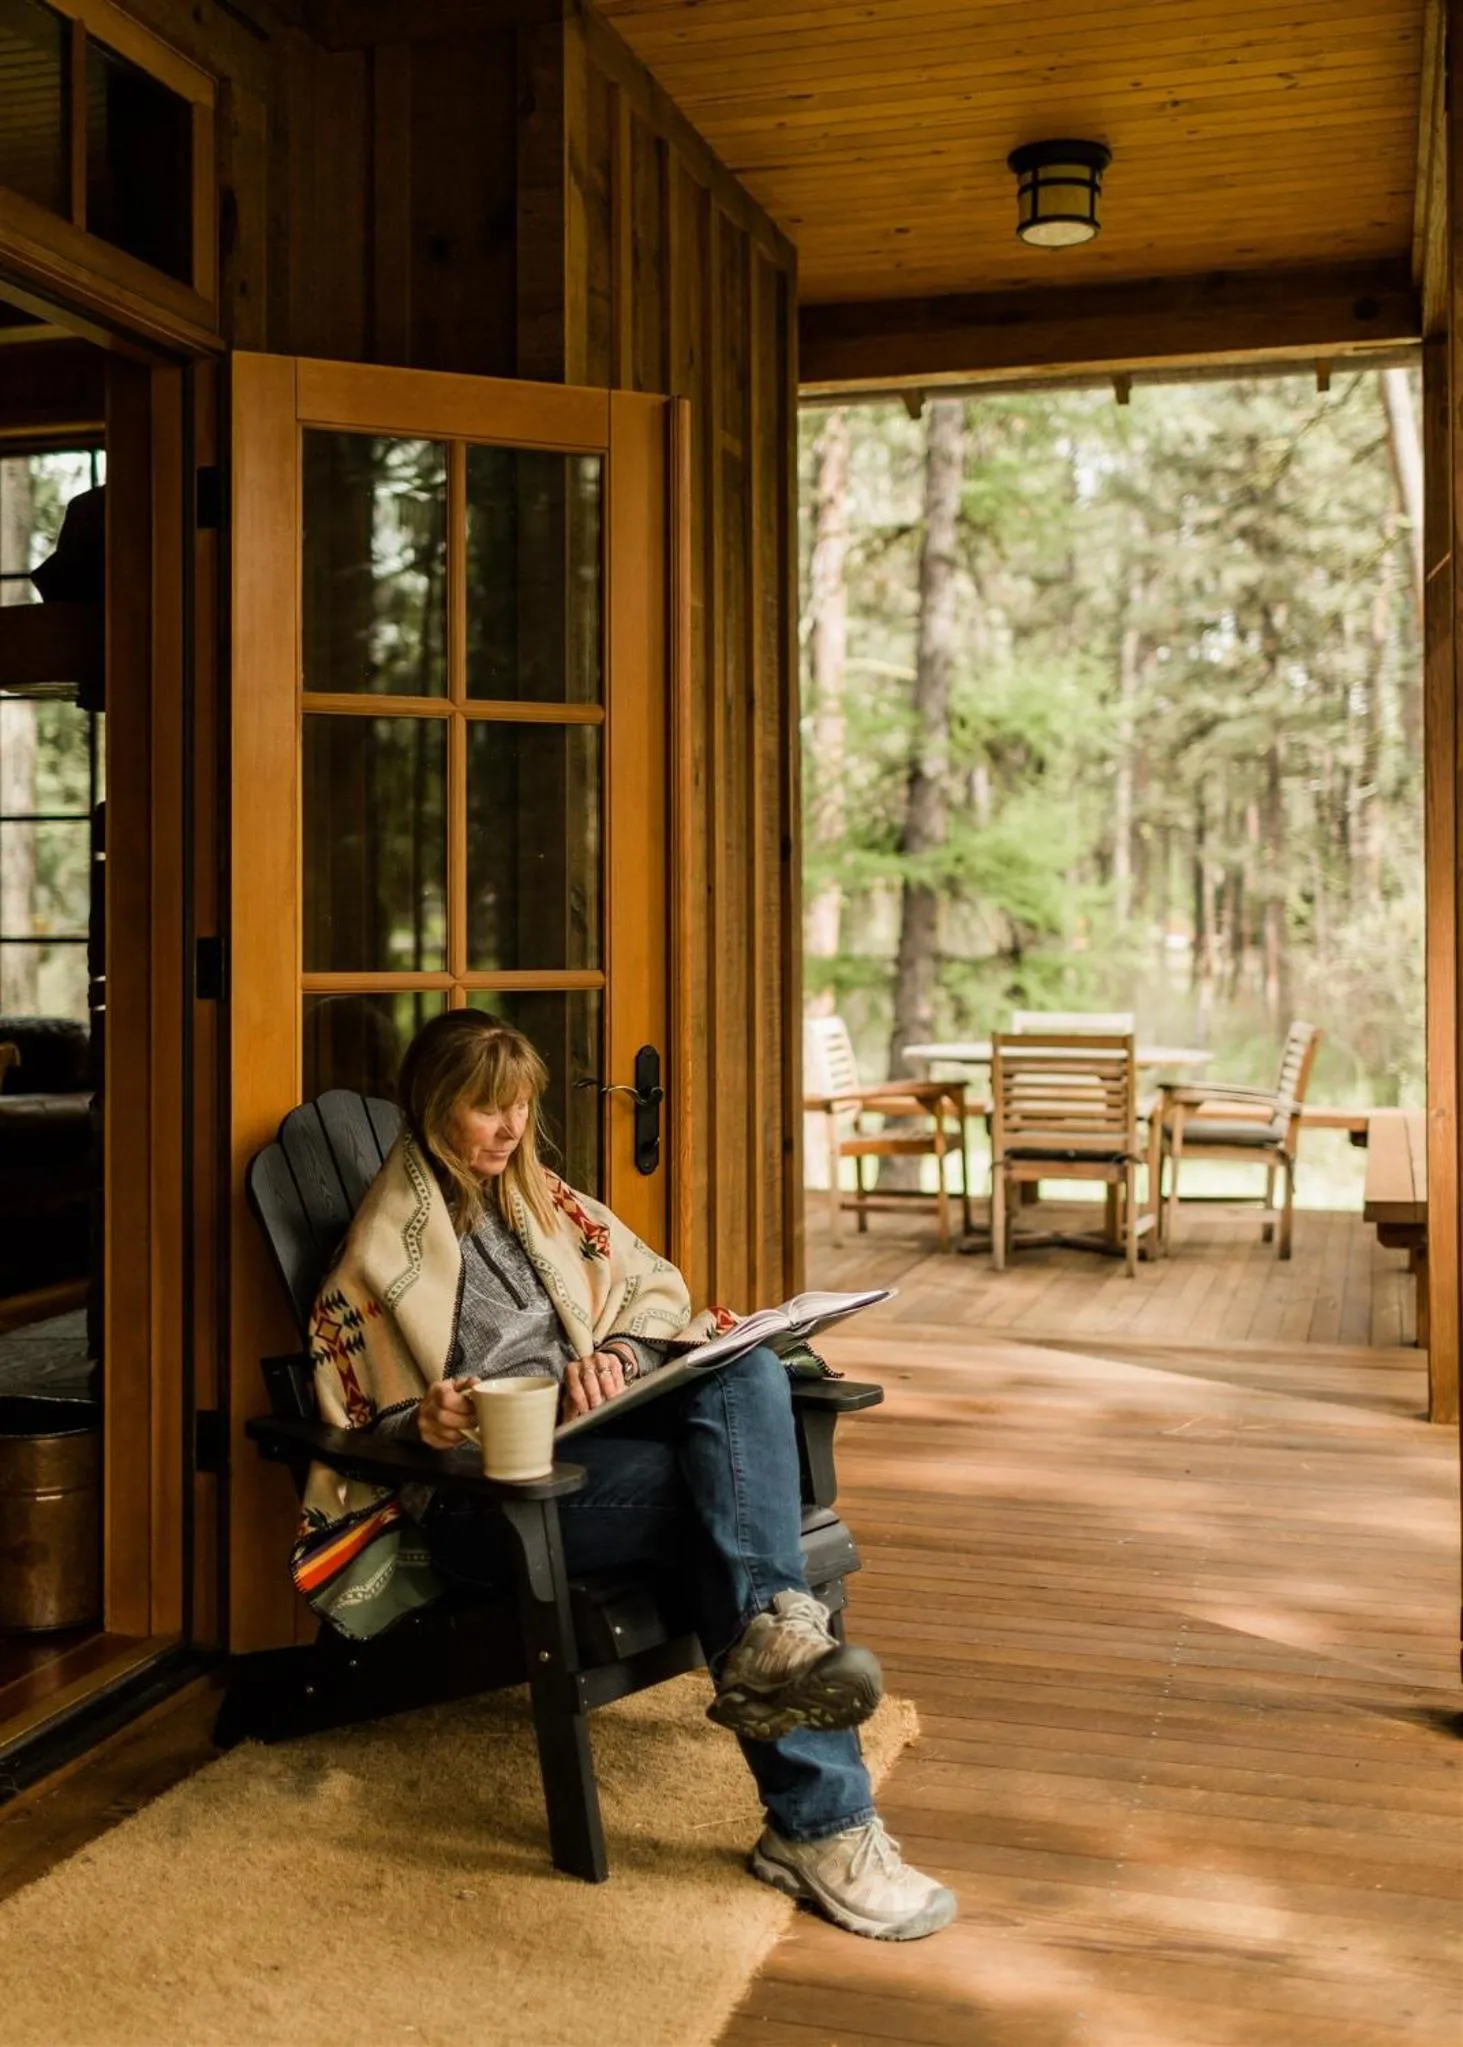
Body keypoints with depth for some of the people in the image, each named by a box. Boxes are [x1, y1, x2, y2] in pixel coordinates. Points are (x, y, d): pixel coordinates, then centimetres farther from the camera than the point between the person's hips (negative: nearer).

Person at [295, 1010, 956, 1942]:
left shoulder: (544, 1200, 21)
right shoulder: (383, 1247, 4)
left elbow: (656, 1289, 17)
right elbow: (352, 1424, 4)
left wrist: (619, 1358, -7)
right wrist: (423, 1427, -21)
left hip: (594, 1432, 6)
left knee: (750, 1374, -29)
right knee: (732, 1494, -32)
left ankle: (769, 1634, -48)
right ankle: (822, 1826, -38)